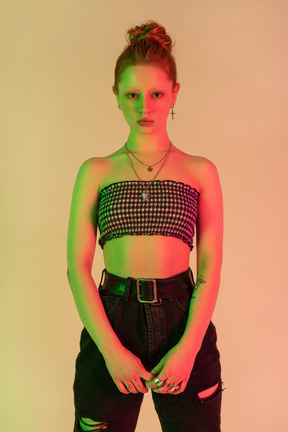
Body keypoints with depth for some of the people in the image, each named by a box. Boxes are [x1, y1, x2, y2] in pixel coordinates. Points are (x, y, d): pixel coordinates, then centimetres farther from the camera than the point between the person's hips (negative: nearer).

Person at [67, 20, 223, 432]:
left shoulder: (200, 171, 7)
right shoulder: (96, 171, 7)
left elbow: (211, 268, 2)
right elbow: (78, 266, 1)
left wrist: (188, 348, -10)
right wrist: (112, 349, -9)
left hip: (182, 318, 0)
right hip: (111, 317, 0)